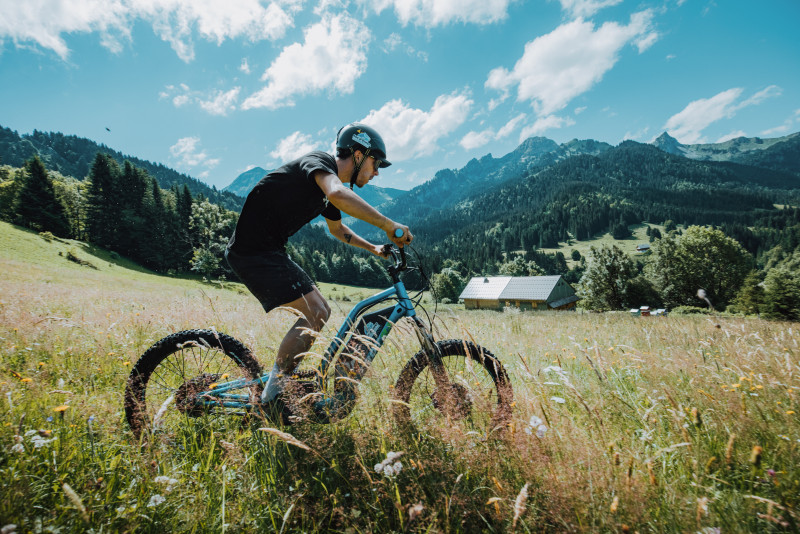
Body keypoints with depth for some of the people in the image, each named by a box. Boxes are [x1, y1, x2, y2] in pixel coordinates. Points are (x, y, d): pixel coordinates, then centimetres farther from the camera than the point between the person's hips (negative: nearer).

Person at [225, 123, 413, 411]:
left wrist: (373, 248, 24)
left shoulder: (329, 186, 15)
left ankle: (285, 380, 22)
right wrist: (388, 225, -33)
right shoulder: (319, 161, -13)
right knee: (313, 315, -16)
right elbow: (338, 193, -37)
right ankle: (274, 396, -2)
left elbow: (337, 228, 32)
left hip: (270, 251, 10)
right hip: (252, 249, -10)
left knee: (320, 312, 11)